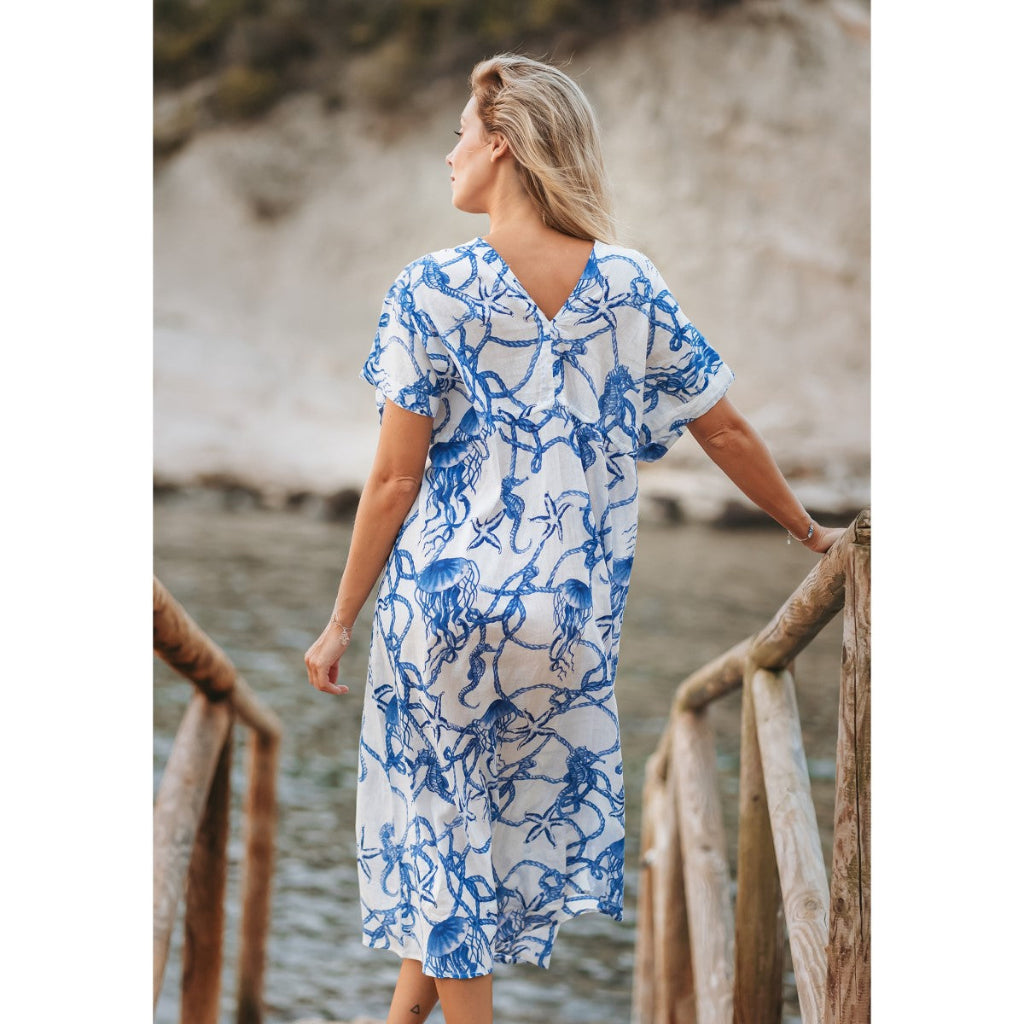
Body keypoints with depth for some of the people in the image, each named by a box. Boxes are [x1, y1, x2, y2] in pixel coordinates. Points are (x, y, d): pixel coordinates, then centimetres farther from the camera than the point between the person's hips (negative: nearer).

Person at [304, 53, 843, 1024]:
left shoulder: (432, 288, -11)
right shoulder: (632, 283, -2)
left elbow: (395, 481, -10)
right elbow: (726, 431, 5)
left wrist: (342, 619, 1)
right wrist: (809, 529, 21)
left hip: (441, 601, -3)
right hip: (571, 613, 3)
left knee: (441, 813, 14)